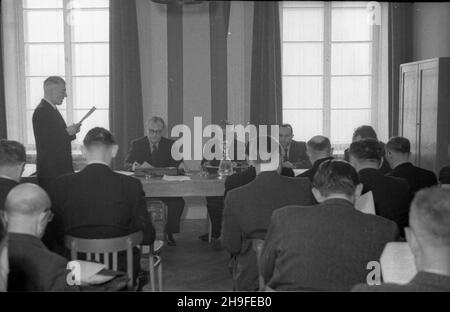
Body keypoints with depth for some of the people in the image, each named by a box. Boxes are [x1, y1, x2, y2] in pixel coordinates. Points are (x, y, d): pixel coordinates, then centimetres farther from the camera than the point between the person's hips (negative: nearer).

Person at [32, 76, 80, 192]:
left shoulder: (52, 110, 16)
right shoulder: (41, 111, -14)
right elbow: (45, 142, -21)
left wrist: (71, 132, 3)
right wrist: (67, 132, -15)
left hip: (61, 168, 9)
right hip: (50, 169, -9)